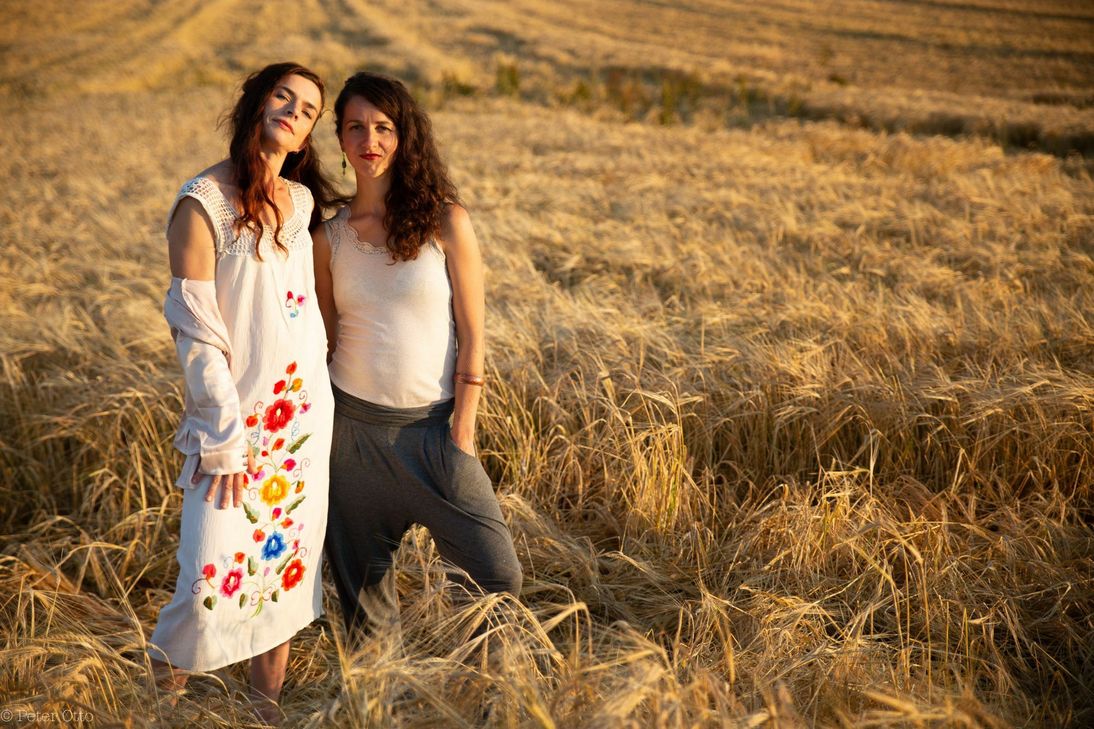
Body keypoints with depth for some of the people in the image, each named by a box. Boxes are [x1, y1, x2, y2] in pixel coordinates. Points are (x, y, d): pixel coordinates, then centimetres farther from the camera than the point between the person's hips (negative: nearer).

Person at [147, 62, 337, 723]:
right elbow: (197, 334, -13)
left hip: (305, 413, 6)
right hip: (237, 414, -5)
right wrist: (224, 442, -14)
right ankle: (165, 668, 23)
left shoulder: (301, 199, 5)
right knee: (217, 572, -8)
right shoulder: (202, 204, -12)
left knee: (288, 559, 11)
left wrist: (320, 396, 14)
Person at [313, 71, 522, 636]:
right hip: (353, 425, 2)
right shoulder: (329, 234, 4)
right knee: (361, 579, 11)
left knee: (498, 576, -6)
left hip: (433, 424, -2)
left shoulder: (446, 222, -4)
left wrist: (462, 428, -8)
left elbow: (471, 333, -4)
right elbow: (324, 337, 10)